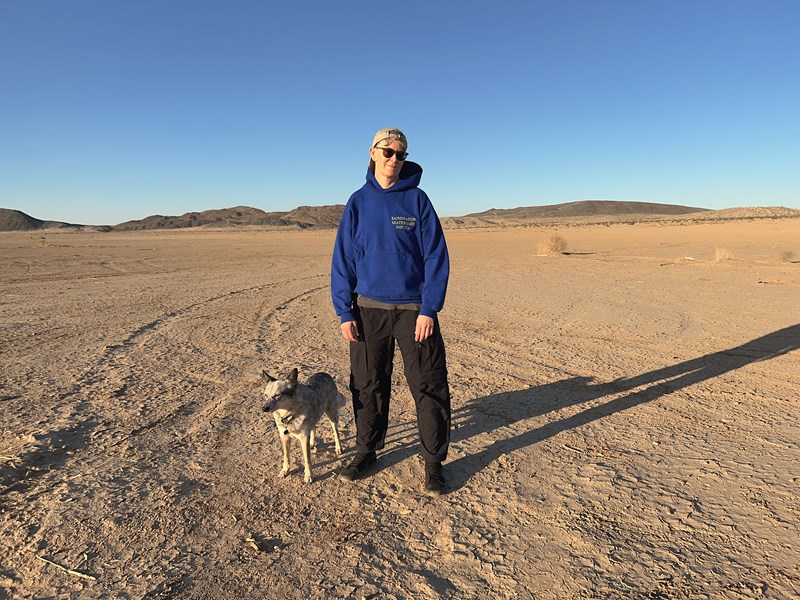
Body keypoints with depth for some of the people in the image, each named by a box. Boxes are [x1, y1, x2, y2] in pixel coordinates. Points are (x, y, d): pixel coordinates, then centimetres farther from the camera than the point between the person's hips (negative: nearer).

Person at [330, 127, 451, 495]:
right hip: (369, 309, 2)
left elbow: (436, 258, -3)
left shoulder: (417, 200, 1)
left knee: (429, 386, 3)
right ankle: (366, 452, 31)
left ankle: (434, 462, 19)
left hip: (415, 309, -1)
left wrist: (429, 310, -10)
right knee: (367, 386, 11)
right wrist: (344, 312, -3)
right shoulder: (358, 202, 5)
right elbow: (343, 260, 4)